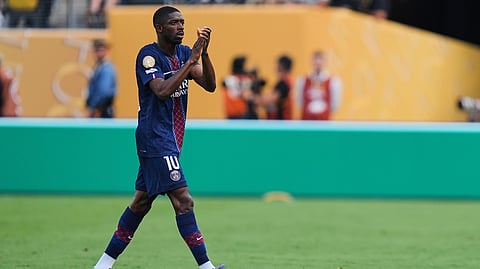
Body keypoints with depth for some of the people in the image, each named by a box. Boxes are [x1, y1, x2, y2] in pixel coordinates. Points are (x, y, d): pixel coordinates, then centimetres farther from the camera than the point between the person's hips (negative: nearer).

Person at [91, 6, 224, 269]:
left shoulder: (184, 53, 10)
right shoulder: (148, 55, -12)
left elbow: (210, 85, 1)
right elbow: (162, 91, -26)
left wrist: (204, 53, -14)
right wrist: (191, 59, -25)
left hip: (170, 140, 9)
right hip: (155, 137, -9)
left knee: (141, 202, 12)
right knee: (183, 200, -14)